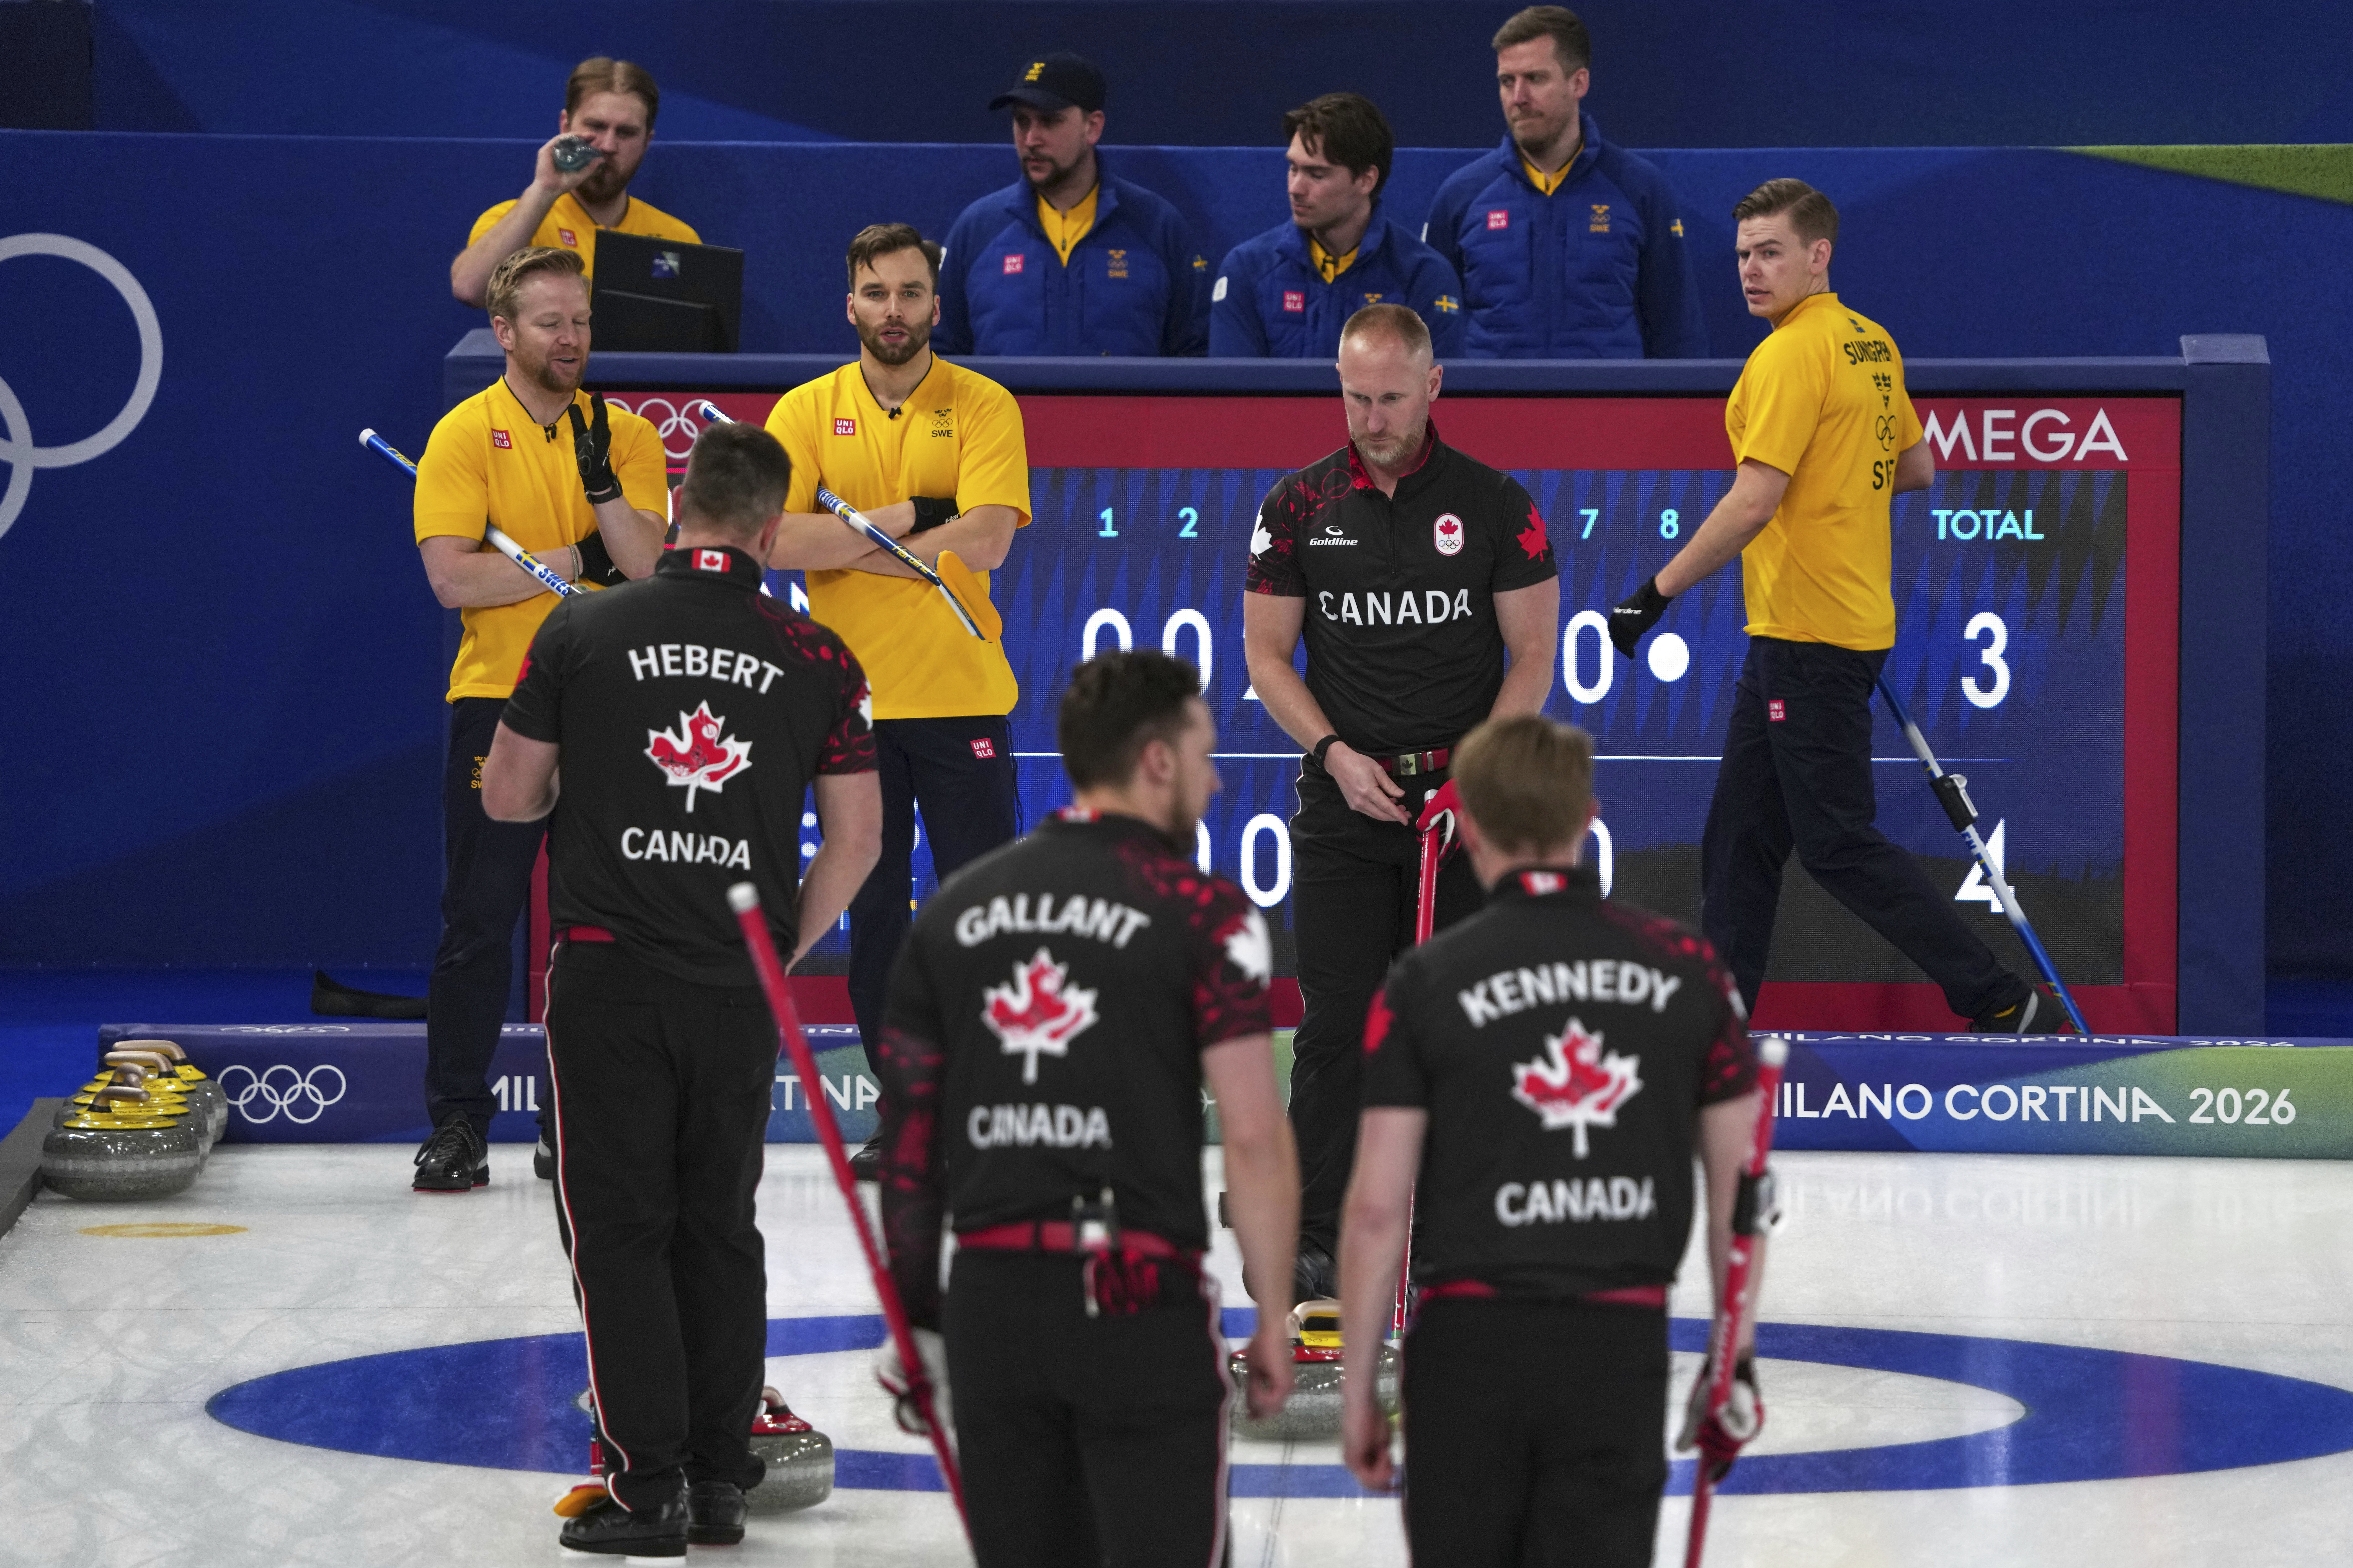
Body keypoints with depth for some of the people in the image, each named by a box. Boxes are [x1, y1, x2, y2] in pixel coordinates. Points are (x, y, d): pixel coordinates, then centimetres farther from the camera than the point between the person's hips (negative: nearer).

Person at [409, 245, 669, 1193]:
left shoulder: (627, 436, 7)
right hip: (498, 699, -3)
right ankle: (457, 1124, 1)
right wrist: (572, 562, -10)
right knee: (481, 918, -3)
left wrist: (600, 479, -17)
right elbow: (453, 579, -13)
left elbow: (647, 564, -5)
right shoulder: (465, 436, -2)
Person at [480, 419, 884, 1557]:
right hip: (736, 989, 2)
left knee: (621, 1231, 2)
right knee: (722, 1230, 13)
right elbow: (857, 839, 3)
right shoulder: (816, 660, 0)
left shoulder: (583, 633, -4)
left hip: (610, 977, -2)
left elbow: (507, 798, 3)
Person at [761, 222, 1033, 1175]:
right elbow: (777, 540, -9)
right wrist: (906, 518, -14)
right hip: (851, 695, 2)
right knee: (872, 908, 5)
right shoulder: (807, 411, 5)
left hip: (962, 696, -2)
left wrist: (853, 542, -11)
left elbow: (985, 542, -13)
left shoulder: (983, 407, 0)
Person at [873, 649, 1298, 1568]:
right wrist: (1272, 1320, -2)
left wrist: (914, 1313, 19)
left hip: (991, 1299, 5)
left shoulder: (957, 908, 11)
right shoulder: (1201, 912, -5)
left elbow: (908, 1125, 12)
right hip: (1140, 1301, -5)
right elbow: (1253, 1139, -10)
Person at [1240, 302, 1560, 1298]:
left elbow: (1533, 654, 1)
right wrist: (1335, 752, -8)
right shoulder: (1301, 506, 3)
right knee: (1337, 1021, -3)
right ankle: (1317, 1237, -1)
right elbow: (1266, 653, 6)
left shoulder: (1495, 505, 0)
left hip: (1465, 798, -1)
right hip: (1343, 801, 1)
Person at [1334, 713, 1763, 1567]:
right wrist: (1738, 1352, 15)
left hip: (1471, 1340, -1)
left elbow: (1378, 1208, -6)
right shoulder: (1684, 967, 2)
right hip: (1620, 1344, 1)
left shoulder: (1426, 983, -4)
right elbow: (1740, 1183, 5)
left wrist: (1357, 1389, 1)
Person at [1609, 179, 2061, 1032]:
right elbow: (1916, 466, 20)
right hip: (1790, 634, 10)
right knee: (1741, 835, 12)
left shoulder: (1792, 354, -17)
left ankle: (2002, 1002, -1)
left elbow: (1753, 503, -23)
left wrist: (1655, 593, -18)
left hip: (1809, 638, -10)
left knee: (1838, 843, -5)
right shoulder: (1872, 344, 11)